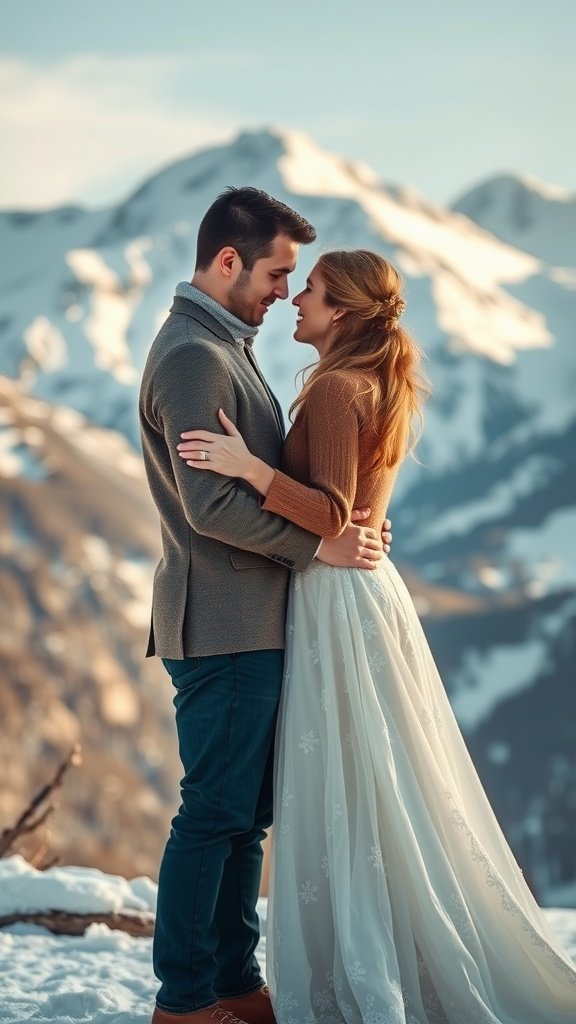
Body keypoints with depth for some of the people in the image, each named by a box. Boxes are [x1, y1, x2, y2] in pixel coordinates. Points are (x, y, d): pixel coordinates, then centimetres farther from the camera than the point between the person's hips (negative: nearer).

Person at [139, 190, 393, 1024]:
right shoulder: (193, 357, -16)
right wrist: (317, 543, -16)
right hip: (223, 626, -10)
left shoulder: (224, 346, 17)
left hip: (252, 622, 10)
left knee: (246, 811, 14)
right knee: (214, 813, -3)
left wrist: (337, 522, 9)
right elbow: (212, 505, -23)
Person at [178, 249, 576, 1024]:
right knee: (383, 790, 12)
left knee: (347, 793, -5)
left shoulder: (336, 388, -15)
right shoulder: (381, 386, 14)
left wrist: (249, 466, -33)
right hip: (365, 587, 10)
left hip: (338, 599, -10)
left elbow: (330, 514, -23)